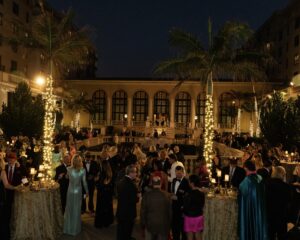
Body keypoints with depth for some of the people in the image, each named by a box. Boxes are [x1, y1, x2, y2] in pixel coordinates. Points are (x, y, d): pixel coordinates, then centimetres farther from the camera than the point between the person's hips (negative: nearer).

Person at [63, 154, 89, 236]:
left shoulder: (69, 169, -14)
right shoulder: (83, 170, -18)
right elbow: (84, 182, -12)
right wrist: (87, 191, 0)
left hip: (70, 191, 1)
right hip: (78, 191, -1)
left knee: (69, 208, 17)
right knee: (76, 209, 13)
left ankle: (68, 228, 30)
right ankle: (75, 228, 25)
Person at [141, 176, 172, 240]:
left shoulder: (146, 195, -10)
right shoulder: (166, 195, -10)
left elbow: (143, 211, -4)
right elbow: (170, 211, -3)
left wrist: (143, 223, 8)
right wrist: (169, 224, 9)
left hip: (150, 224, 0)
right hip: (163, 225, 0)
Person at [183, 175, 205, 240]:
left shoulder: (190, 194, -24)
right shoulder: (201, 193, -3)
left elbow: (186, 206, -16)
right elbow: (202, 205, 6)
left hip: (190, 217, -6)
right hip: (199, 216, 6)